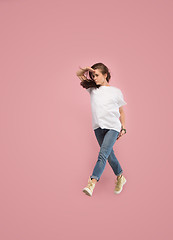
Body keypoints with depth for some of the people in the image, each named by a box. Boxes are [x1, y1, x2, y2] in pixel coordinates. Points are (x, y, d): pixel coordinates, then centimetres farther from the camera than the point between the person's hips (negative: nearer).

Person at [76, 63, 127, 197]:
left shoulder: (116, 91, 4)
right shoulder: (93, 89, 10)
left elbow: (121, 111, 11)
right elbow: (78, 74, 18)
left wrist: (123, 128, 8)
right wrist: (86, 69, -3)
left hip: (112, 127, -4)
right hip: (98, 127, 4)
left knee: (103, 154, -18)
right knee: (109, 155, 12)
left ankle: (92, 183, -28)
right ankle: (120, 177, 31)